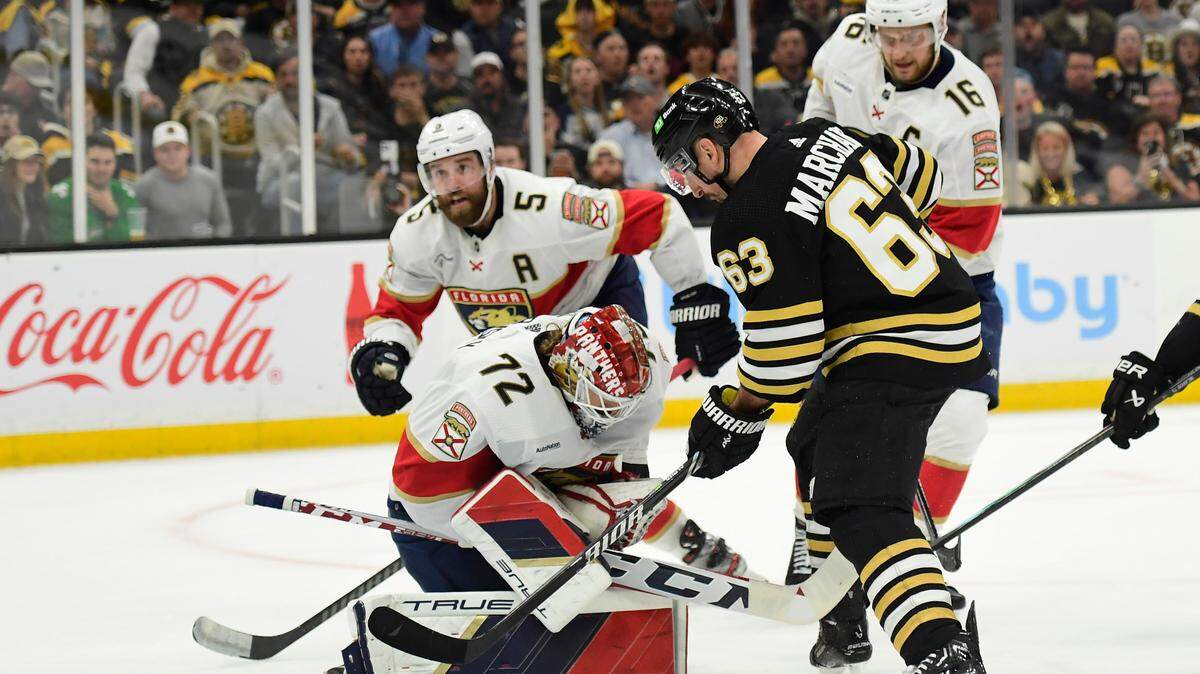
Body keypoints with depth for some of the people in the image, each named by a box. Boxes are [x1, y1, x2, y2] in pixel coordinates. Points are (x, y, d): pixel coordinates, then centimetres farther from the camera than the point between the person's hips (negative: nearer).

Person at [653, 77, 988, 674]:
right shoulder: (822, 135, 8)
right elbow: (919, 176, 22)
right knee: (818, 451, 29)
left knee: (861, 509, -20)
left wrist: (738, 410, 0)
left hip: (892, 353, -10)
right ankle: (841, 623, 38)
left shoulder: (748, 220, -17)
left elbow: (783, 345, -17)